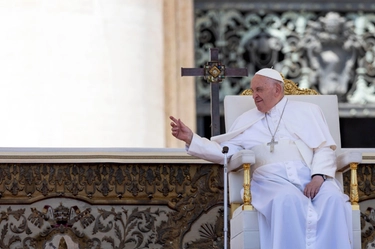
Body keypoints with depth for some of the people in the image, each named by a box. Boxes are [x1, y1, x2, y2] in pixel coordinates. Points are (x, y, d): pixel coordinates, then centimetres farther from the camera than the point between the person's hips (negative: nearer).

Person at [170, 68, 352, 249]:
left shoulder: (308, 111, 19)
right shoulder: (247, 120, 25)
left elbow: (325, 149, 9)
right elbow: (223, 152, 18)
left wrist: (318, 177, -10)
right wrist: (191, 139, 7)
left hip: (309, 176, 0)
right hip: (273, 179, 0)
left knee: (333, 199, -33)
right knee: (287, 200, -37)